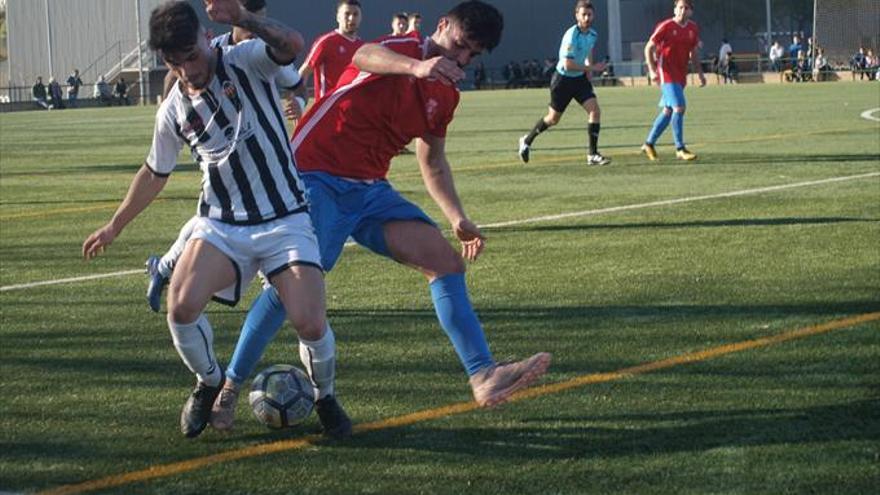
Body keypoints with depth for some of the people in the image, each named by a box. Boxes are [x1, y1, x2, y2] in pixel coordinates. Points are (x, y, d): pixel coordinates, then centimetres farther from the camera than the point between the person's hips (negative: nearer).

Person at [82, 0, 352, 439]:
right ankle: (210, 384, 8)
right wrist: (114, 227, 27)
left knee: (310, 323, -19)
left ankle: (325, 397, 14)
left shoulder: (246, 63, -8)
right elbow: (154, 173, 19)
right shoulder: (173, 111, 3)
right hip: (221, 225, 3)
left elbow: (292, 45, -30)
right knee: (181, 305, -23)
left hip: (284, 219, -3)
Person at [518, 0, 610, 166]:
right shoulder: (571, 36, -25)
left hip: (580, 78, 6)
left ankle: (593, 155, -9)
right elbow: (568, 65, -28)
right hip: (563, 79, -6)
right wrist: (592, 68, -24)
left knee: (594, 111, -13)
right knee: (553, 119, 9)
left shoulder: (593, 35, -1)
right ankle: (527, 141, 34)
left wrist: (588, 71, 10)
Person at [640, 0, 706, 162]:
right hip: (666, 73, -7)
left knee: (668, 111, 12)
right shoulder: (665, 27, -9)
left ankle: (649, 144, 26)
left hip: (681, 75, 7)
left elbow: (694, 52, 20)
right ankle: (680, 149, -12)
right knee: (679, 107, -17)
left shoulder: (693, 29, 8)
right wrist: (652, 70, -16)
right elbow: (649, 48, -6)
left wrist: (700, 73, 15)